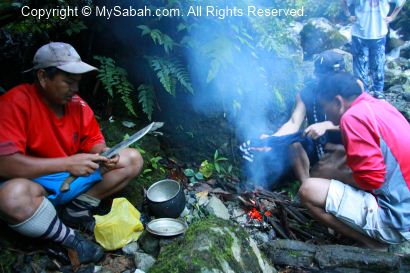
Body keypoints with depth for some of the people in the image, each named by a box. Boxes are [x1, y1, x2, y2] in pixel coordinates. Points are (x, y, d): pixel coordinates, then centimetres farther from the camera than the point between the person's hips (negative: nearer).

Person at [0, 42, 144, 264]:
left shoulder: (77, 104, -3)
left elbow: (94, 141, 5)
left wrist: (104, 154, -20)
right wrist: (67, 163, -32)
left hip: (76, 177, 5)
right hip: (35, 183, -5)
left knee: (133, 159, -3)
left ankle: (78, 210, -9)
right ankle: (71, 240, -13)